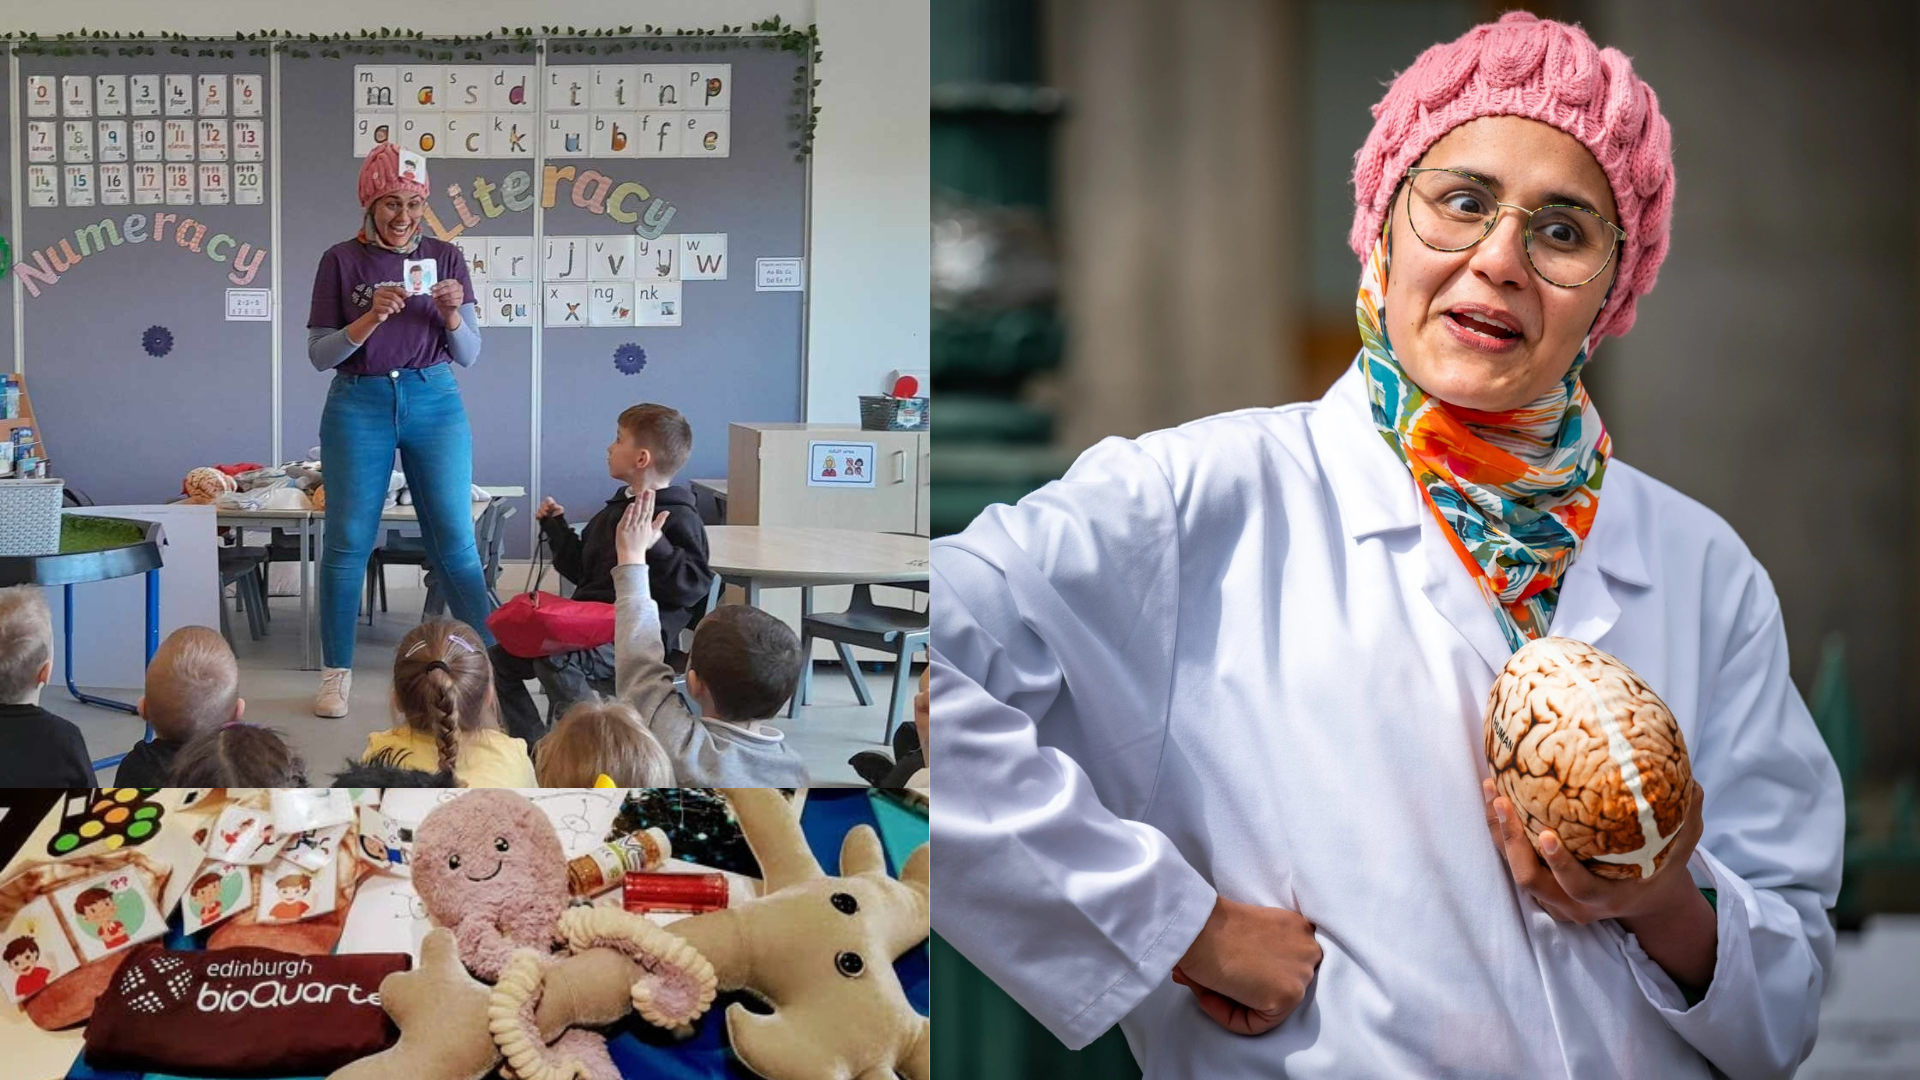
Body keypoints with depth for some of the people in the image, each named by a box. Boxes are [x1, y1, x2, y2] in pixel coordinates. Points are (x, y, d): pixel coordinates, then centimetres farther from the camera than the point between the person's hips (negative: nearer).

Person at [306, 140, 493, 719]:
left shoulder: (445, 258, 5)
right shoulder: (342, 261, 1)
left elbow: (468, 355, 5)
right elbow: (319, 354, -2)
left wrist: (452, 314, -16)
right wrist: (372, 318, -17)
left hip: (434, 402, 1)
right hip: (359, 404, -1)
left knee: (455, 539, -3)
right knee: (348, 540, 1)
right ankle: (336, 673, 11)